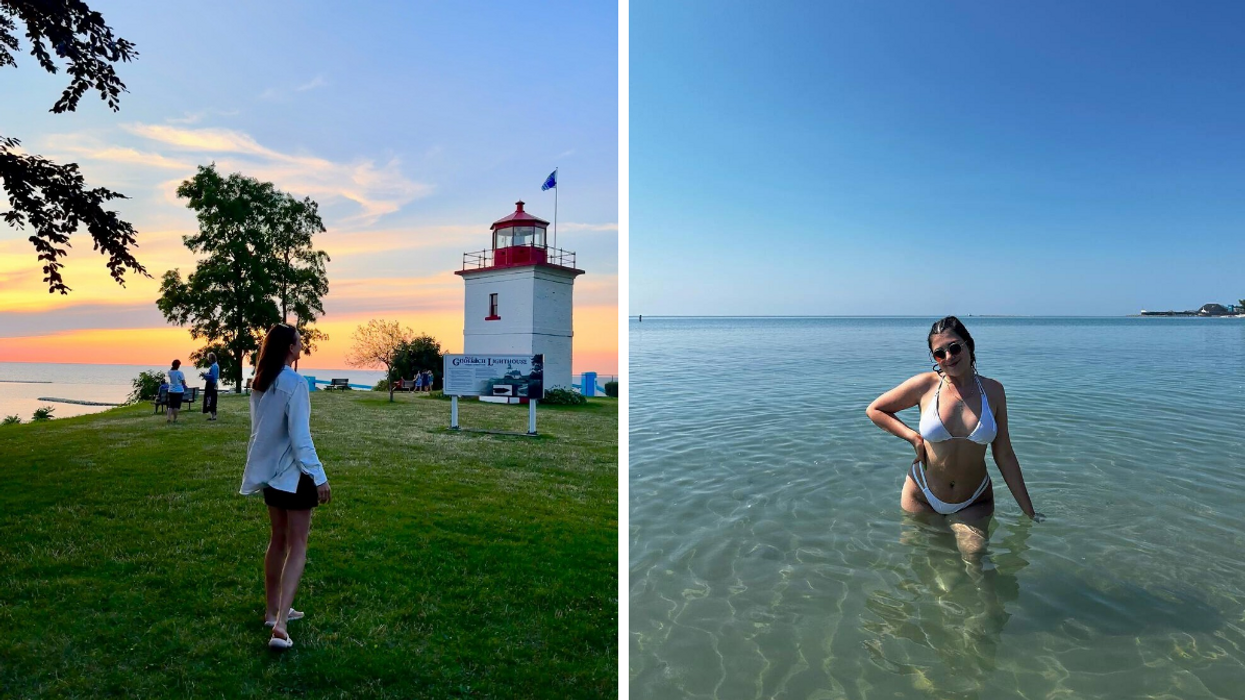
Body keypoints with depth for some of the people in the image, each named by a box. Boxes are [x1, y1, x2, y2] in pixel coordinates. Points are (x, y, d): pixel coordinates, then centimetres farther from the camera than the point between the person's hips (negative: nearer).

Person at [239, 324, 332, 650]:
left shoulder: (259, 383, 6)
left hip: (270, 472, 8)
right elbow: (300, 436, -21)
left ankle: (274, 610, 31)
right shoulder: (295, 383, -19)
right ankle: (280, 624, -6)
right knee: (297, 548, -1)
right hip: (294, 474, -8)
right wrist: (319, 476, -17)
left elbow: (259, 427, 14)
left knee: (278, 540, 20)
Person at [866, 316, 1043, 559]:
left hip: (974, 502, 1)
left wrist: (1029, 511, 3)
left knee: (973, 555, -17)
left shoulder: (992, 390, -3)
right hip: (923, 496, 0)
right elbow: (874, 410, 2)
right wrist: (914, 437, -10)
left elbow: (1004, 455, 1)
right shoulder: (926, 384, -9)